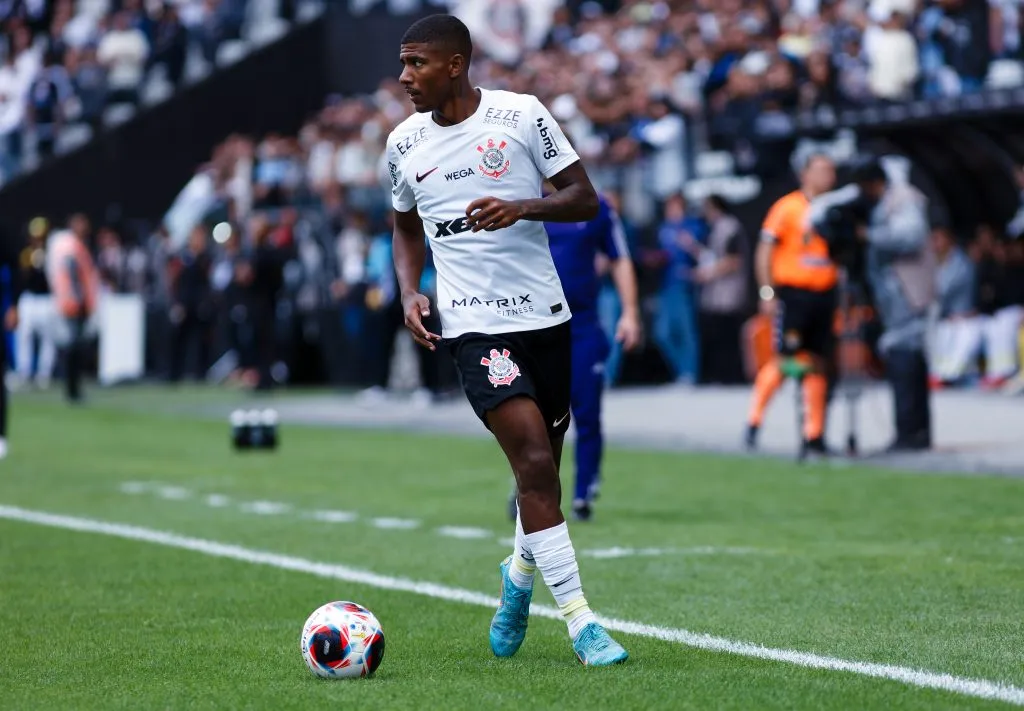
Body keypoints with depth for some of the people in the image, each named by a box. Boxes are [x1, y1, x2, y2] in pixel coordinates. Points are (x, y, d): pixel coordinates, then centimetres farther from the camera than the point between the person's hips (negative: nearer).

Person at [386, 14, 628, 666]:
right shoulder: (404, 145, 5)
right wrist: (410, 292, 4)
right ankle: (582, 623, -14)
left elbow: (585, 199, -1)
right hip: (474, 326, -1)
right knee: (535, 465, -16)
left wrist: (522, 208, -19)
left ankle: (520, 575, 40)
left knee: (543, 472, 9)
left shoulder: (522, 115, -3)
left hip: (545, 317, 1)